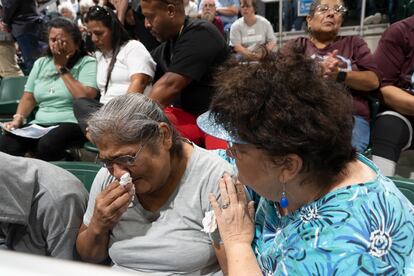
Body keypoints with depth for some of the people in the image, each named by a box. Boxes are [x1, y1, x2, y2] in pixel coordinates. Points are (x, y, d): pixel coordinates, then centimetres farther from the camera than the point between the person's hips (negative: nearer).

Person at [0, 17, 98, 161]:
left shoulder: (87, 63, 0)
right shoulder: (40, 63, 19)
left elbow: (86, 98, -14)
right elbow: (29, 97, 19)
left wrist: (62, 68, -6)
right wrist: (18, 118, -1)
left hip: (73, 123, -5)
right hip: (39, 124, 5)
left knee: (47, 145, -36)